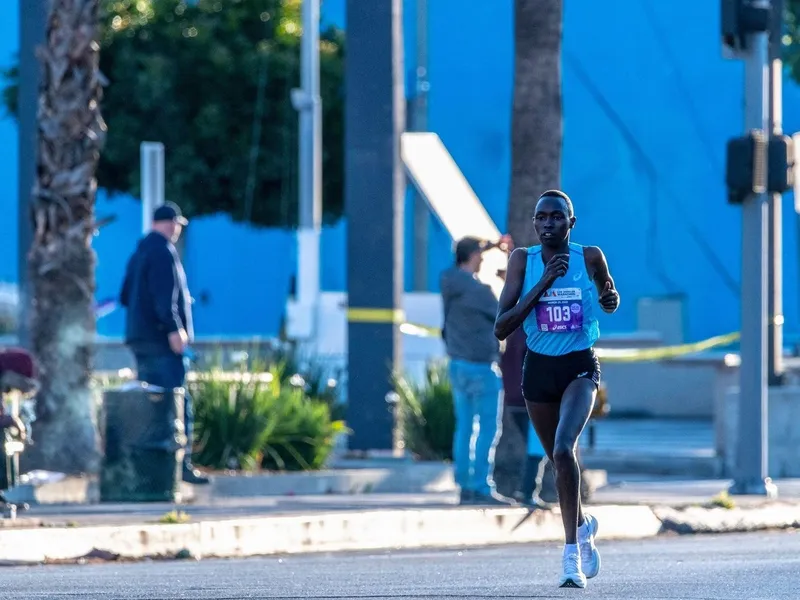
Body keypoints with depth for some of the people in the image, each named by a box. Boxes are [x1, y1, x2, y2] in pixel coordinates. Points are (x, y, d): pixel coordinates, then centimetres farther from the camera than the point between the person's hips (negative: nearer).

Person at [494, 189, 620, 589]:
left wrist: (610, 299, -10)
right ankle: (583, 526, 47)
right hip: (539, 368, 3)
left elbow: (609, 300, 15)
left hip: (580, 367, -3)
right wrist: (543, 284, -21)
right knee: (561, 461, 17)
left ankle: (572, 554, -23)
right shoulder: (523, 260, -6)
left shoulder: (590, 258, -6)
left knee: (563, 450, -25)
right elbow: (501, 328, -13)